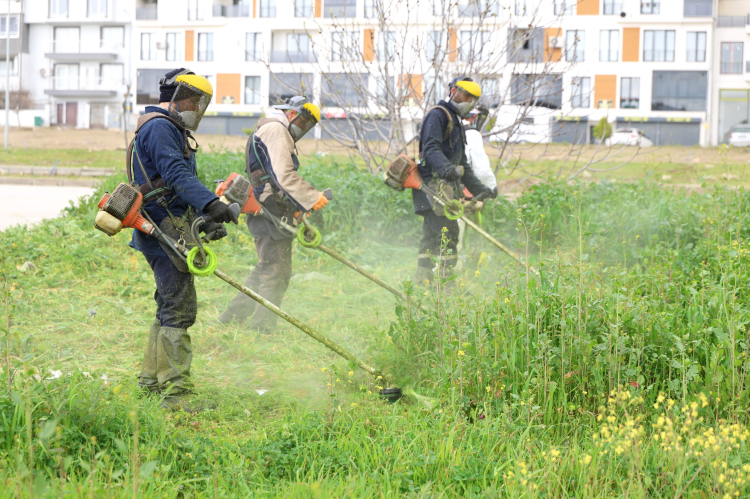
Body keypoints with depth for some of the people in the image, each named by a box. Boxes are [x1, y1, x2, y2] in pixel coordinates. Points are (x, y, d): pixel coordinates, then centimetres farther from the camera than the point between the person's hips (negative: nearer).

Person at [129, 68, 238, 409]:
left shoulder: (173, 132, 24)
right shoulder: (159, 127, -11)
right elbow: (176, 174, -26)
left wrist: (205, 222, 12)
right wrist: (210, 203, -38)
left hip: (174, 230, 11)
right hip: (163, 229, -11)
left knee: (170, 307, 17)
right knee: (180, 308, -13)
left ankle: (151, 380, 26)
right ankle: (175, 391, -14)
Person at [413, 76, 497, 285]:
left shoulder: (456, 123, 28)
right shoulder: (437, 115, -4)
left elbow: (462, 164, 31)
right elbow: (431, 149, -19)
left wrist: (479, 188, 26)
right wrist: (446, 168, -36)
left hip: (446, 186, 10)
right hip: (433, 184, -10)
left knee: (431, 236, 9)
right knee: (447, 232, -16)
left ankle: (422, 281, 10)